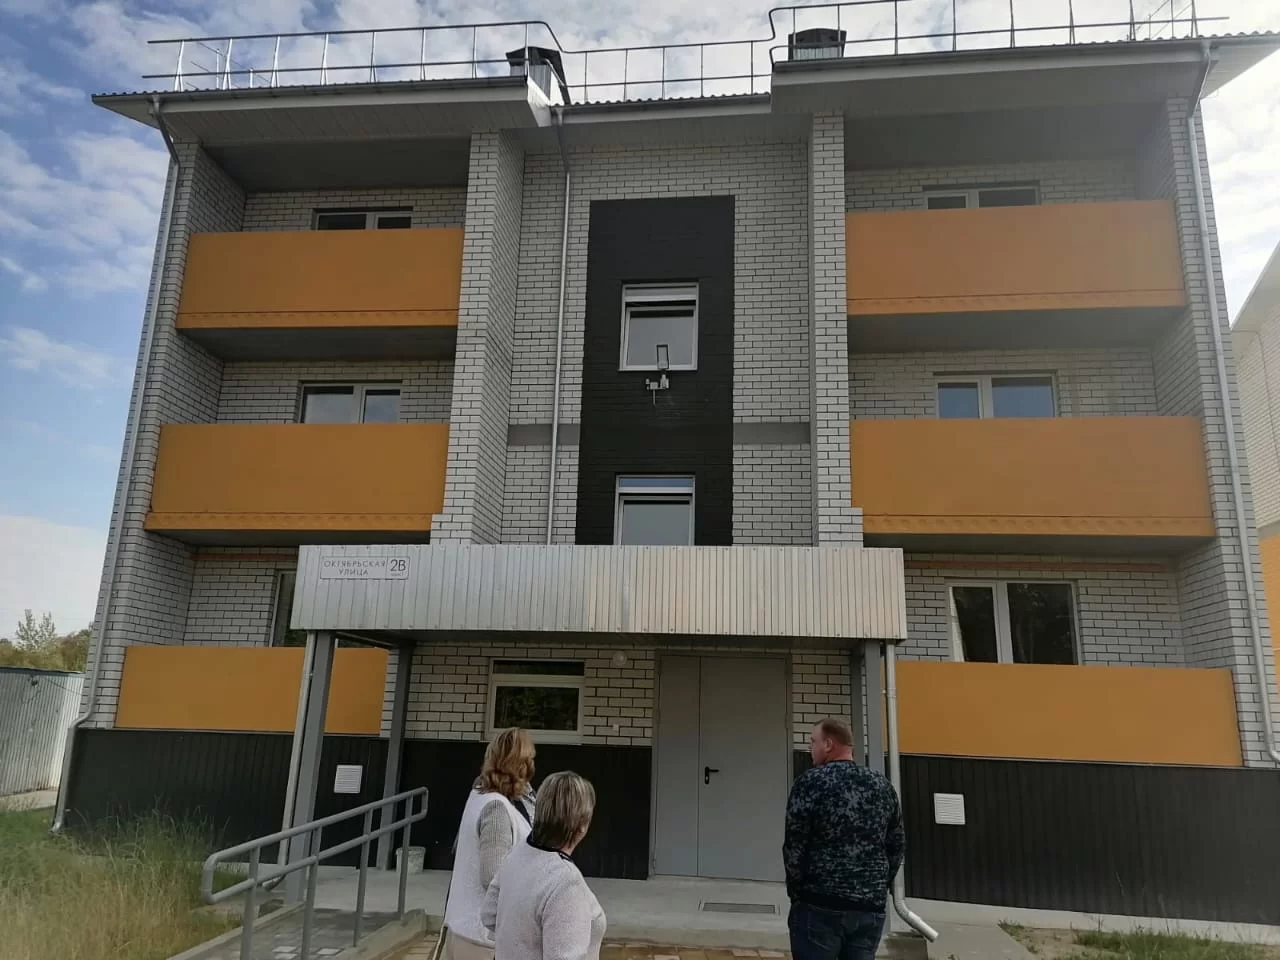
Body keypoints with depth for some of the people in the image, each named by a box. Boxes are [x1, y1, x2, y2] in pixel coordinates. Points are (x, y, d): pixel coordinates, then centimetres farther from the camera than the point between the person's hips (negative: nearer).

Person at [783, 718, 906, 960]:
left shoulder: (811, 781, -9)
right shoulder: (882, 785, 7)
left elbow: (794, 845, -10)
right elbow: (897, 846, 10)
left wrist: (796, 891, 1)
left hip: (819, 905, -5)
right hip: (871, 907, 5)